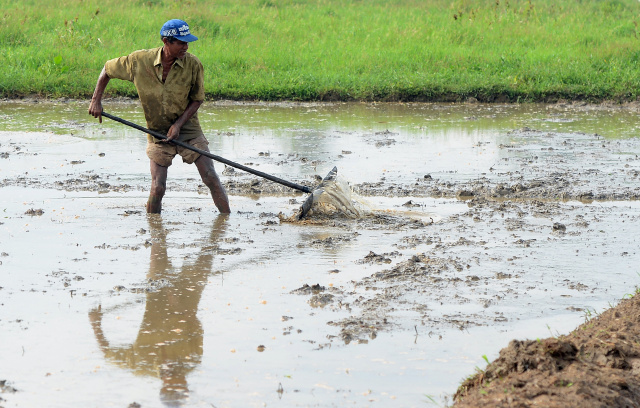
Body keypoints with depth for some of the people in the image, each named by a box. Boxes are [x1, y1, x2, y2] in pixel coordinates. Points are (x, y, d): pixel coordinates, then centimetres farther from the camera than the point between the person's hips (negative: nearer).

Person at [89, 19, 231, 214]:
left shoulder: (193, 64, -13)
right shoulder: (140, 60, -13)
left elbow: (197, 99, -2)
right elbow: (108, 69, 3)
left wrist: (178, 124, -14)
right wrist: (96, 100, -3)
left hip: (188, 129, 0)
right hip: (158, 132, 0)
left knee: (211, 178, -7)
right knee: (158, 188, -6)